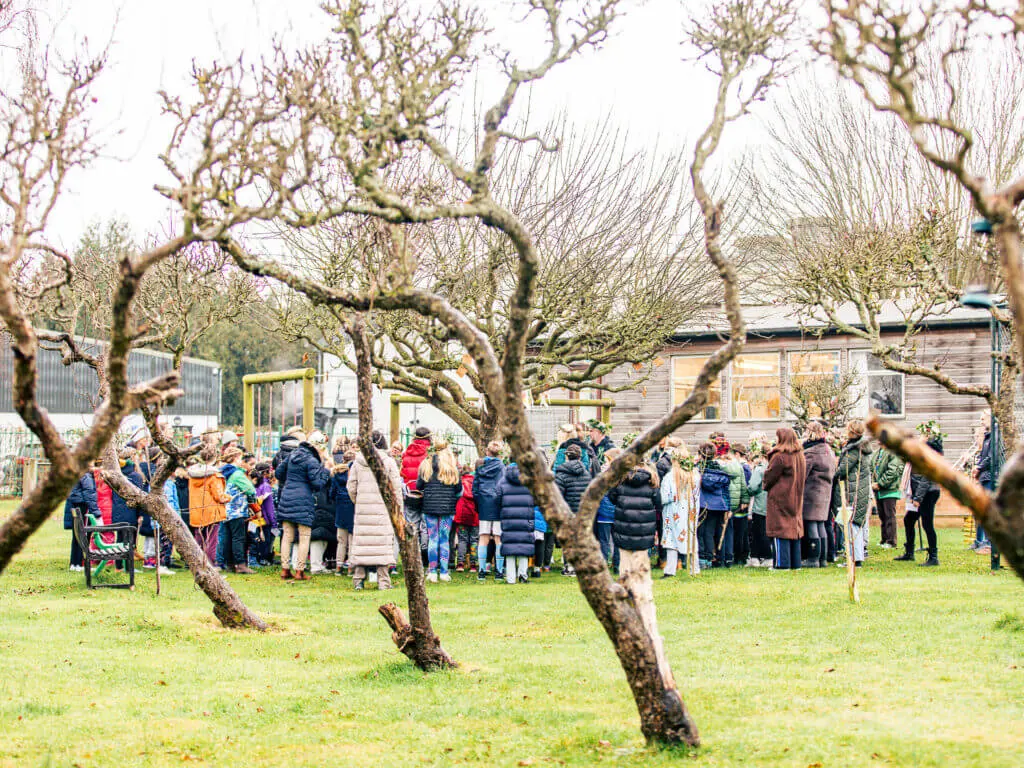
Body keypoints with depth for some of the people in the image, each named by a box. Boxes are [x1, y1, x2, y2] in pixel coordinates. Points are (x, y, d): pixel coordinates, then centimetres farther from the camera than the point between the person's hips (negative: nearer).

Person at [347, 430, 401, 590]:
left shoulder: (358, 462, 4)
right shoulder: (388, 462, -2)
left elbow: (351, 486, 7)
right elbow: (396, 487, -2)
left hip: (362, 508, 2)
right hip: (382, 508, -2)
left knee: (361, 540, 6)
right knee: (382, 541, 0)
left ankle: (358, 579, 7)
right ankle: (383, 581, -1)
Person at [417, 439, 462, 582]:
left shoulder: (426, 464, 0)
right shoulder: (453, 465, -2)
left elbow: (419, 486, 0)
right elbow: (459, 488, -1)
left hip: (429, 506, 1)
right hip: (447, 506, 0)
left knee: (432, 539, 5)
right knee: (445, 540, 6)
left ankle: (432, 572, 2)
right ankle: (444, 572, 5)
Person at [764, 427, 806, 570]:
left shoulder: (779, 456, -16)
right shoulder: (800, 456, 8)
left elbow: (769, 476, -10)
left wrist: (766, 486, 9)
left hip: (780, 498, -8)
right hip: (796, 499, 8)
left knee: (781, 532, -5)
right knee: (794, 529, 11)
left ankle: (782, 564, -6)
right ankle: (795, 563, 14)